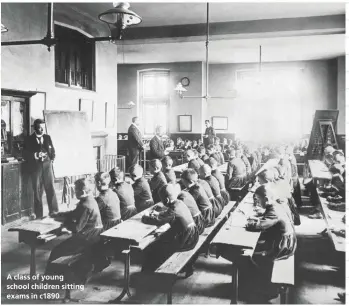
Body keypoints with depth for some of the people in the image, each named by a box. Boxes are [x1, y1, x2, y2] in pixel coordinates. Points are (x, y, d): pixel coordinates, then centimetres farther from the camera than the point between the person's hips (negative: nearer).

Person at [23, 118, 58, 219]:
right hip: (35, 167, -1)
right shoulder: (28, 139, 5)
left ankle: (53, 212, 4)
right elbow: (25, 154, -1)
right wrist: (36, 155, -15)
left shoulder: (47, 137, 12)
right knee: (37, 191, 0)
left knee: (51, 189, -4)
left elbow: (53, 151, 14)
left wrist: (51, 158, -4)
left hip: (47, 166, 2)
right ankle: (38, 214, 8)